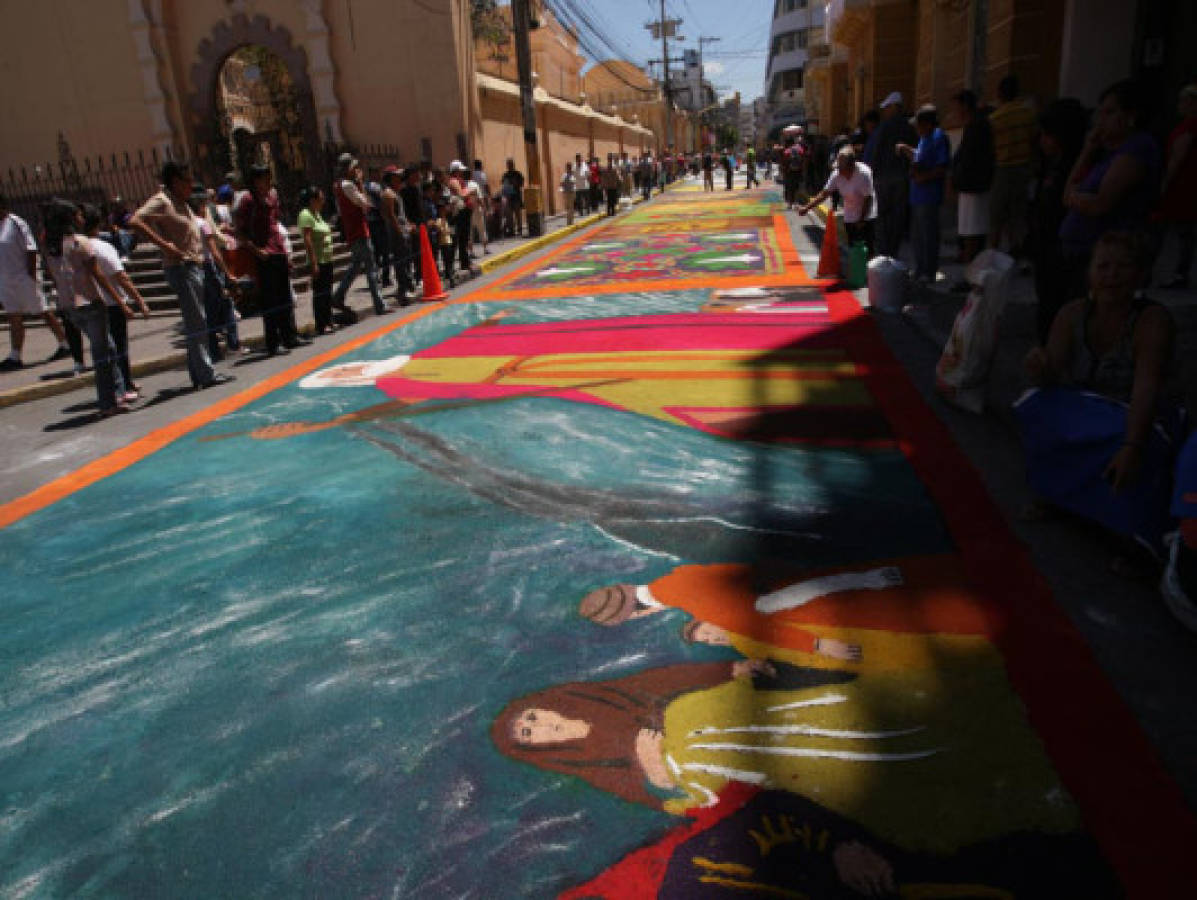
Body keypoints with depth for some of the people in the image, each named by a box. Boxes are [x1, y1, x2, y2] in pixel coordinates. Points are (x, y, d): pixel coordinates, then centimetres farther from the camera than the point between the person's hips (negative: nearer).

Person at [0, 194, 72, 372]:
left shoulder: (15, 223, -11)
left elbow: (31, 251, -14)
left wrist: (32, 276, -17)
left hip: (24, 278, -8)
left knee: (44, 313, 2)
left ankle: (65, 345, 15)